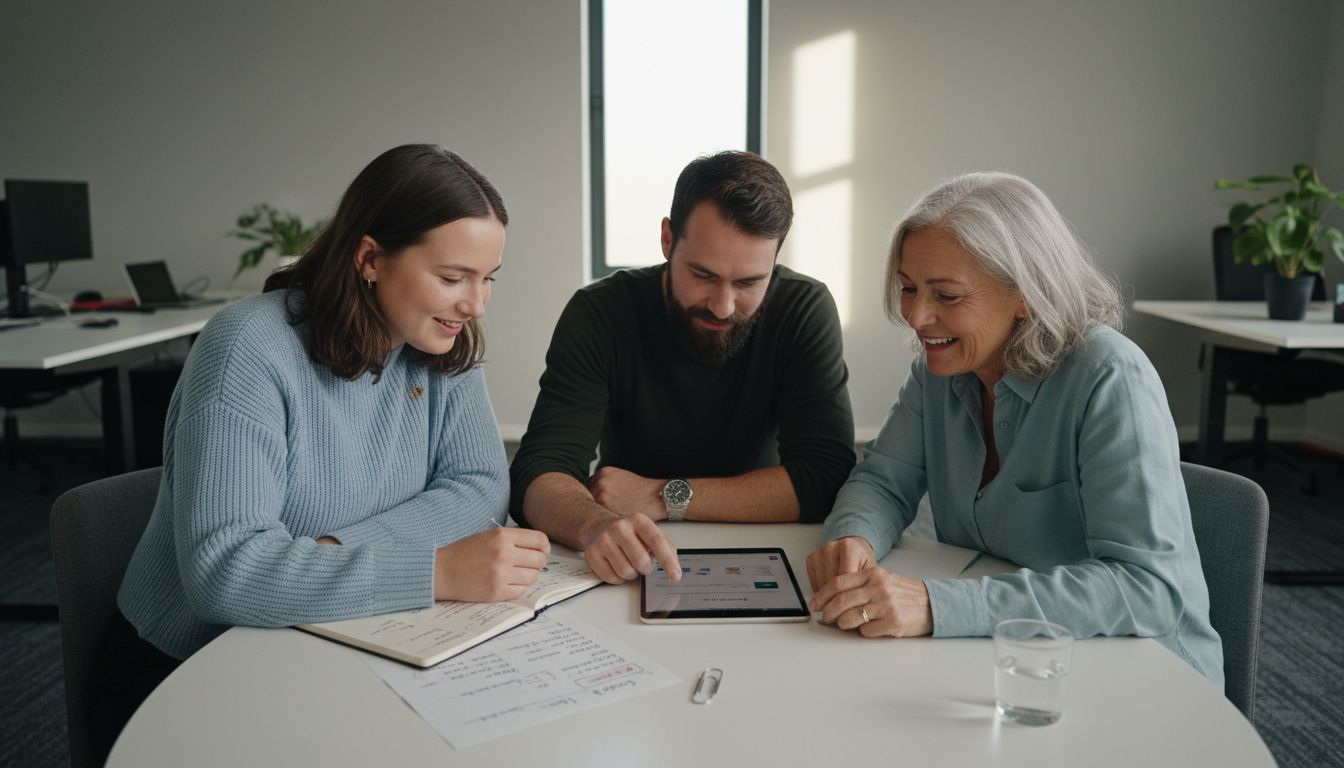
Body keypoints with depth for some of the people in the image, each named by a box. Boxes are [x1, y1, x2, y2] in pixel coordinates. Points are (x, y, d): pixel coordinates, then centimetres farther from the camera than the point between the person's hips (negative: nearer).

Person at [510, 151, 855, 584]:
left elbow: (825, 478, -17)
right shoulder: (598, 315, -12)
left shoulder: (804, 310, -12)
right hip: (628, 569, 0)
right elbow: (538, 473, -19)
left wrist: (663, 497, -21)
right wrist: (596, 526, -41)